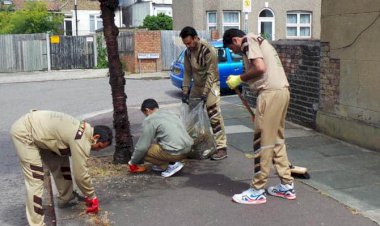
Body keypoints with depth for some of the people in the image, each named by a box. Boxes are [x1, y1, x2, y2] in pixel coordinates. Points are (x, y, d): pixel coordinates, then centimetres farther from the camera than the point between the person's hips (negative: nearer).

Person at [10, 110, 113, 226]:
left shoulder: (85, 130, 6)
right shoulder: (82, 141, -23)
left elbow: (79, 169, 17)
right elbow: (80, 174, -16)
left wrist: (89, 194, 21)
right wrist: (92, 197, -1)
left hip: (34, 127, 10)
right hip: (23, 132, -10)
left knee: (60, 164, 13)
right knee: (35, 180, -12)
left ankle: (66, 199, 30)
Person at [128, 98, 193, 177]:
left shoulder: (149, 120, -4)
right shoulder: (171, 113, 20)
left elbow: (142, 146, -4)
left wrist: (133, 162, 11)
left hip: (175, 152, -9)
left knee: (143, 151, 4)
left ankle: (172, 164, 1)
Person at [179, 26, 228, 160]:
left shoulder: (208, 50, -22)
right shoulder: (188, 52, -1)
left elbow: (211, 73, -23)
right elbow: (187, 72, 2)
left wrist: (205, 94, -26)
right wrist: (185, 91, -6)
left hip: (210, 85, -7)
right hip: (197, 85, 7)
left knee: (214, 115, -15)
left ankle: (221, 147, -13)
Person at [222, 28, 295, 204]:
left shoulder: (248, 40, -1)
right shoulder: (258, 41, 27)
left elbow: (260, 67, -16)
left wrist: (239, 79, -3)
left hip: (271, 93, -10)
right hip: (282, 91, 10)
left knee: (262, 142, -4)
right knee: (277, 139, 16)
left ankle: (257, 191, 3)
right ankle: (287, 185, 22)